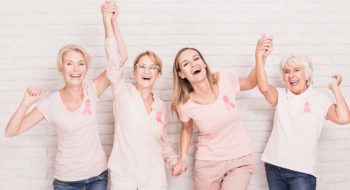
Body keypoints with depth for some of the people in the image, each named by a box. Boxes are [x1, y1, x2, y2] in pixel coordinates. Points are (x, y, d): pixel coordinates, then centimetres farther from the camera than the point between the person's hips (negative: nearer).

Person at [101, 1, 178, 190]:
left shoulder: (162, 107, 5)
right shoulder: (123, 93, -6)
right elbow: (115, 59, -18)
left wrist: (174, 160, 1)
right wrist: (109, 20, -22)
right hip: (122, 174, -3)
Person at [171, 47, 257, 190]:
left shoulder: (224, 81, -16)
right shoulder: (185, 105, -17)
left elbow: (250, 82, 5)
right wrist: (183, 158, -6)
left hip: (241, 159, 0)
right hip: (207, 163, 0)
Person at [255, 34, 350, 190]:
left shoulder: (320, 100, -2)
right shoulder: (280, 96, 3)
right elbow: (264, 88, -19)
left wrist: (335, 88, -7)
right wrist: (259, 57, -31)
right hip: (274, 167, 3)